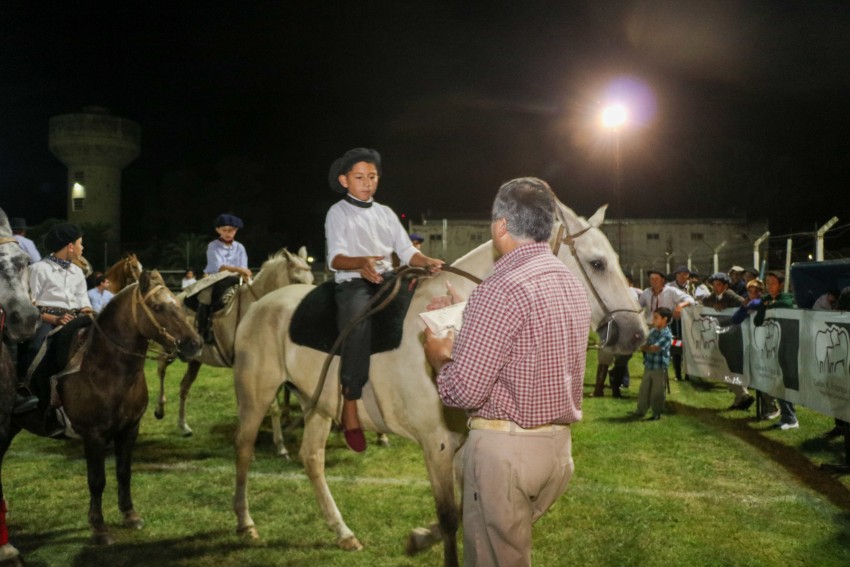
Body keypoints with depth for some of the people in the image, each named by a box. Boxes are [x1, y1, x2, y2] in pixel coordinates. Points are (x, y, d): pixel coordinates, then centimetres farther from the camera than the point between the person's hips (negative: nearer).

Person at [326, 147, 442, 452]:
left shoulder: (385, 213, 20)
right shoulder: (338, 213, 6)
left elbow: (407, 251, 12)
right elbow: (335, 258, -8)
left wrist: (427, 262, -10)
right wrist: (362, 262, -29)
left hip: (388, 279, 5)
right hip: (353, 282, -5)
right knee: (359, 320, -35)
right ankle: (350, 405, -28)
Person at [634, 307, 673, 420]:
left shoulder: (666, 335, -16)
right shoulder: (653, 331, 9)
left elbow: (654, 348, -22)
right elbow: (646, 345, 12)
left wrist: (644, 347, -8)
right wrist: (645, 346, -10)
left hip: (659, 368, -8)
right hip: (648, 366, 8)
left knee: (657, 392, 2)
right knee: (644, 390, 15)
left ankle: (657, 413, 13)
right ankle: (640, 410, 26)